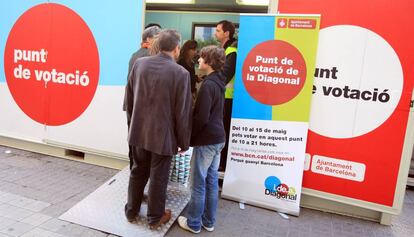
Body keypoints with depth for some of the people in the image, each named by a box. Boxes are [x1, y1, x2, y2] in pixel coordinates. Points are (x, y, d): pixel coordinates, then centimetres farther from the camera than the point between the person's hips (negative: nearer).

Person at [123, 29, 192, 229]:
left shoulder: (139, 63, -1)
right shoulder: (181, 73, -15)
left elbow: (128, 97, 7)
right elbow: (182, 112, -12)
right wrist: (184, 142, -2)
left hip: (139, 130, 5)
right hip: (163, 134, -4)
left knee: (138, 172, 21)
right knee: (158, 177, 11)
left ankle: (131, 211, 37)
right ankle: (155, 217, 29)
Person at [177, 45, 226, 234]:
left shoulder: (208, 85, -18)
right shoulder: (218, 82, 10)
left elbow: (201, 118, -21)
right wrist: (190, 137, 15)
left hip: (206, 141, -9)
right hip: (218, 138, 9)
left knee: (198, 184, 4)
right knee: (211, 181, 16)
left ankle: (193, 223, 19)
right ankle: (208, 221, 28)